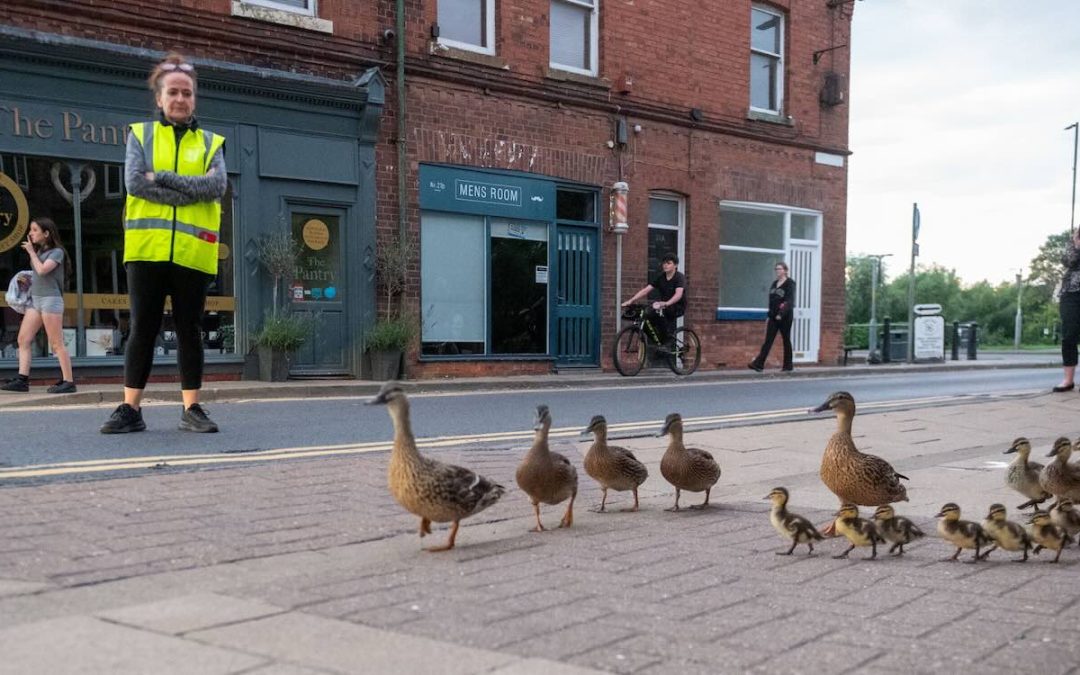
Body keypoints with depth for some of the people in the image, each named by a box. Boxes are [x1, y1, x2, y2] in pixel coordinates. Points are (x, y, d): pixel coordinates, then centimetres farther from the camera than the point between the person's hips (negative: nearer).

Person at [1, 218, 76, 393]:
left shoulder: (57, 252, -5)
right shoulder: (39, 251, 19)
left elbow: (42, 270, -18)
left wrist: (31, 252, -8)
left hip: (51, 299, -8)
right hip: (34, 299, 8)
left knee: (56, 344, -8)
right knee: (23, 340, -1)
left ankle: (68, 381, -6)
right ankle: (22, 379, -3)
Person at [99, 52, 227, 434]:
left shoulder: (210, 143, 12)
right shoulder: (140, 135, 11)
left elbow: (218, 186, -6)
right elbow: (133, 182, -6)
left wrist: (162, 178, -11)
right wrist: (192, 191, -10)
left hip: (193, 251, 1)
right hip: (147, 247, 0)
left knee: (189, 329, 4)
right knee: (143, 328, 1)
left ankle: (191, 409, 9)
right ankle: (130, 409, 7)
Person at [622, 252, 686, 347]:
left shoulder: (679, 277, -14)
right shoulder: (660, 277, 2)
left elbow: (678, 294, -32)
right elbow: (645, 290, -6)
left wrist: (666, 303, -51)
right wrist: (631, 301, -20)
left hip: (678, 307, -6)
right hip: (664, 306, 6)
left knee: (658, 311, -34)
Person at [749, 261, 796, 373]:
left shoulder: (790, 283, -7)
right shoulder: (774, 283, 14)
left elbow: (790, 301, -16)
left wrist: (781, 314, -25)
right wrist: (769, 316, 15)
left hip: (785, 317, -6)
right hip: (774, 317, 6)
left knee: (786, 340, 4)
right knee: (768, 340, -2)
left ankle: (788, 366, 14)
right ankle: (759, 364, -9)